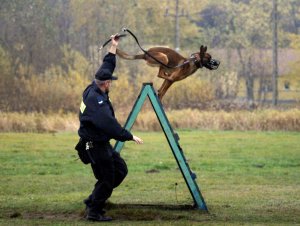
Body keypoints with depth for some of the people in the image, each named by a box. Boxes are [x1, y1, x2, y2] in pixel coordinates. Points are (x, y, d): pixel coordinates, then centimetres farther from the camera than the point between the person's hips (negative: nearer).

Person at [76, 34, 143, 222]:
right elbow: (109, 124, -32)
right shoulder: (96, 100, -25)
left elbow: (107, 66, 17)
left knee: (121, 169, 14)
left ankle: (93, 200, 20)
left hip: (102, 144, 10)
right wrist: (130, 137, -29)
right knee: (107, 179, -3)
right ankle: (94, 212, 8)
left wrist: (114, 47, 20)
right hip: (95, 145, -10)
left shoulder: (94, 89, 4)